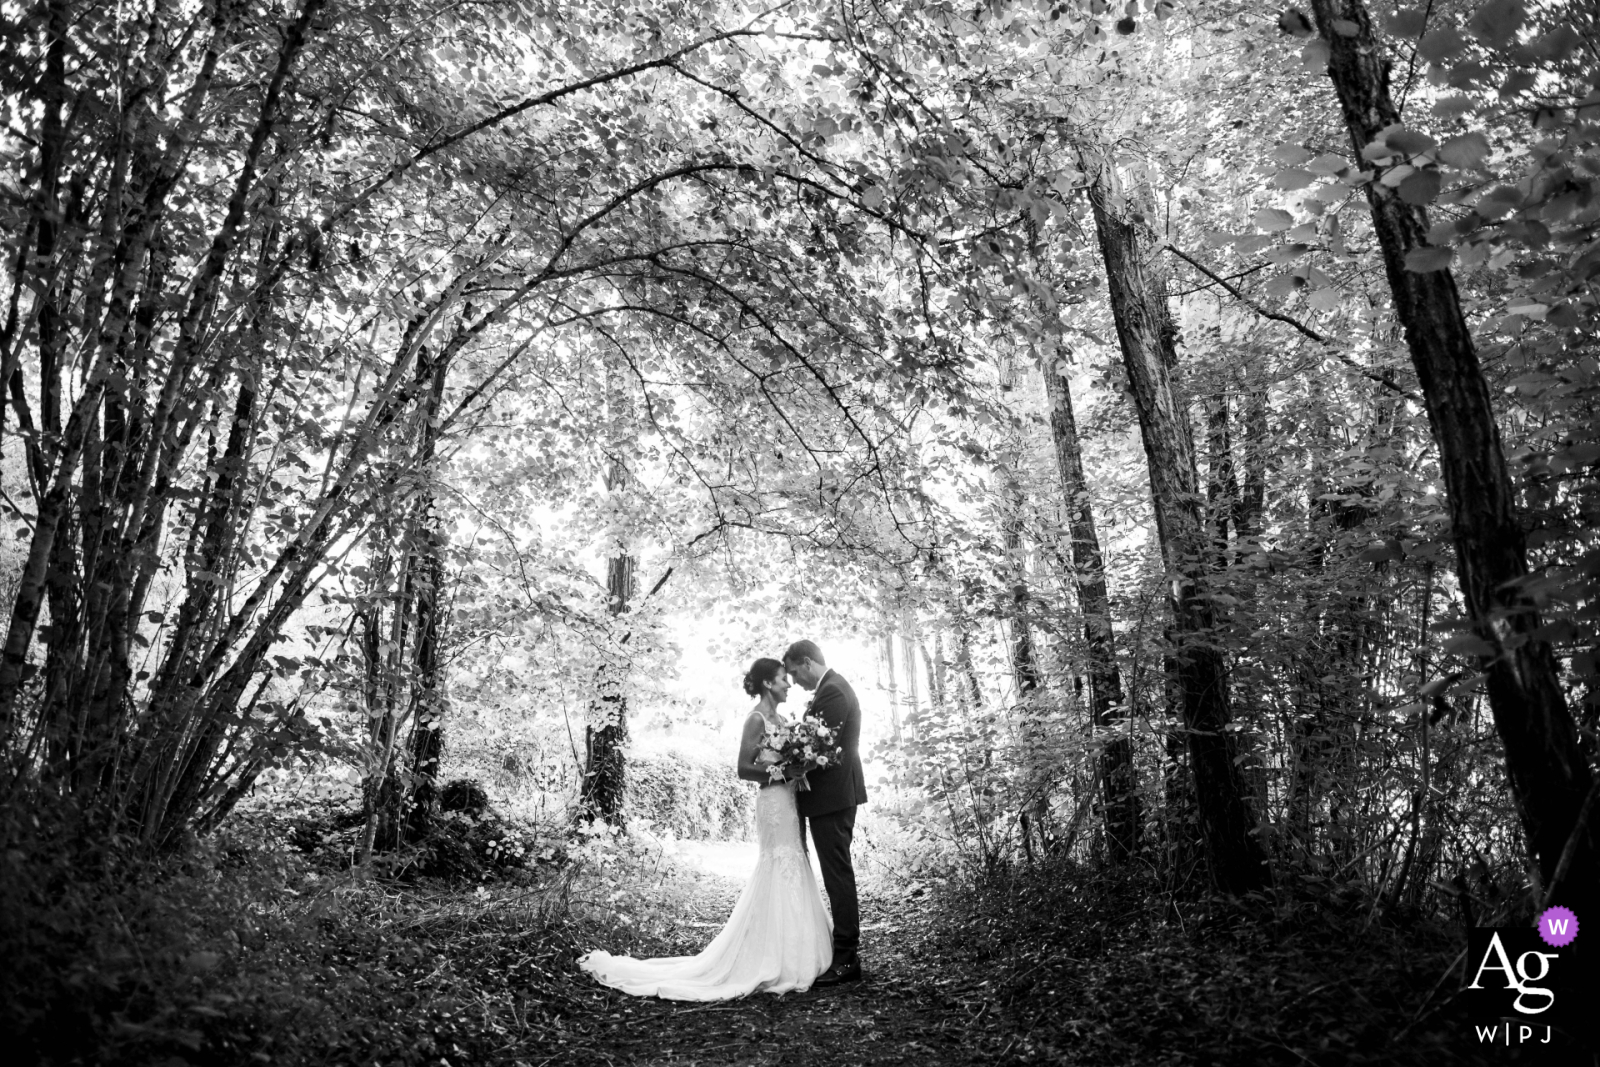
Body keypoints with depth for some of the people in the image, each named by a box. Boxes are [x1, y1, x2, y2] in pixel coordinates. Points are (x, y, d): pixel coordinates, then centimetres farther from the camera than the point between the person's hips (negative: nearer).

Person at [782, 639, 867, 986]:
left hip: (830, 797, -11)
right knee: (839, 873, 15)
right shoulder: (837, 686, 16)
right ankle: (846, 954, 23)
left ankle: (846, 960, 1)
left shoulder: (830, 692, -17)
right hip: (839, 795, 11)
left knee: (838, 875, -5)